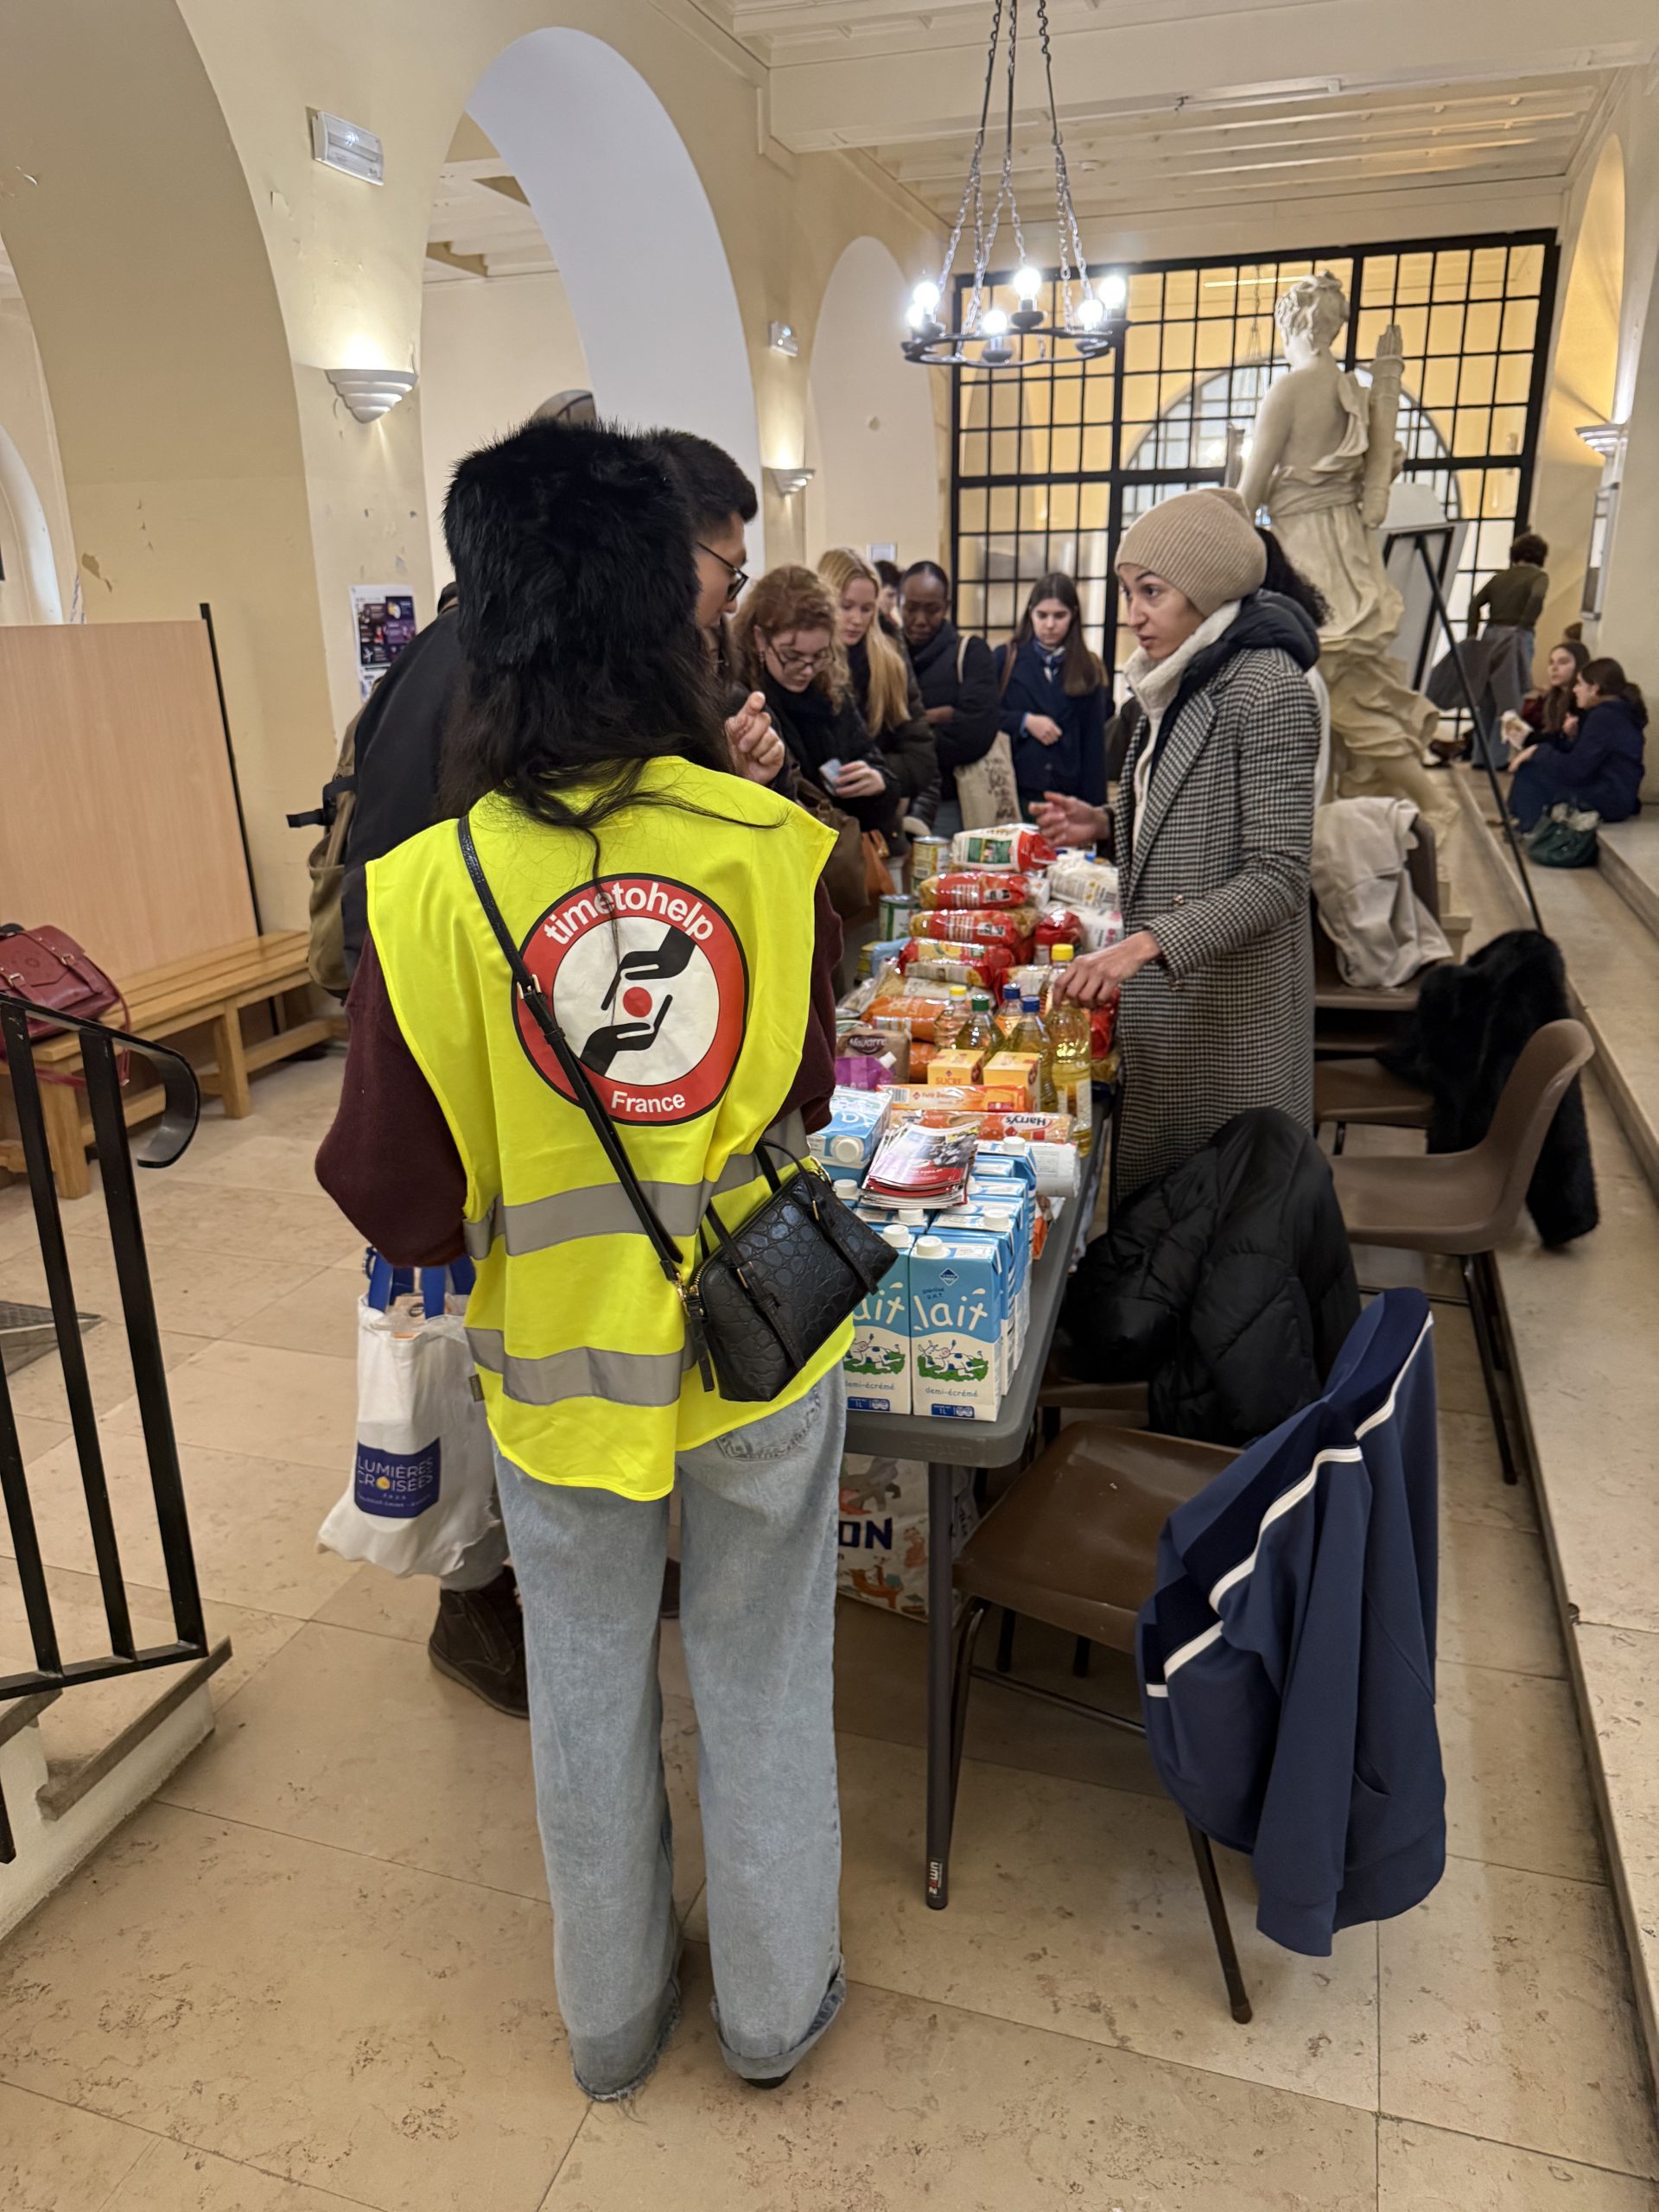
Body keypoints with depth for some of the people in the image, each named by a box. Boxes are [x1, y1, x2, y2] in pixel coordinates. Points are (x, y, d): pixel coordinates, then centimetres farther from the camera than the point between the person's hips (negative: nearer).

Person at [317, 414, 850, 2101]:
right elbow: (804, 1091, -2)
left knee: (588, 1690, 23)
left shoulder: (430, 892, -21)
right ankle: (774, 2003, 45)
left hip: (562, 1362, 0)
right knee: (761, 1678, 22)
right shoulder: (774, 846, -17)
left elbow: (396, 1201, -13)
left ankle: (612, 2017, 47)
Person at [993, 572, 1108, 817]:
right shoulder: (1005, 658, 7)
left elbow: (1094, 742, 7)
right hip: (1014, 789, -1)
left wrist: (1093, 803, 0)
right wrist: (1025, 721, -13)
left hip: (1067, 793, 1)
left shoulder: (1087, 669, 10)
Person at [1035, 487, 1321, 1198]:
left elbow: (1277, 877, -22)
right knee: (1151, 1194, 15)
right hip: (1163, 987, 9)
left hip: (1231, 997, -8)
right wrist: (1107, 825, 6)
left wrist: (1148, 943, -30)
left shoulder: (1267, 690, -16)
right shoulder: (1179, 682, 11)